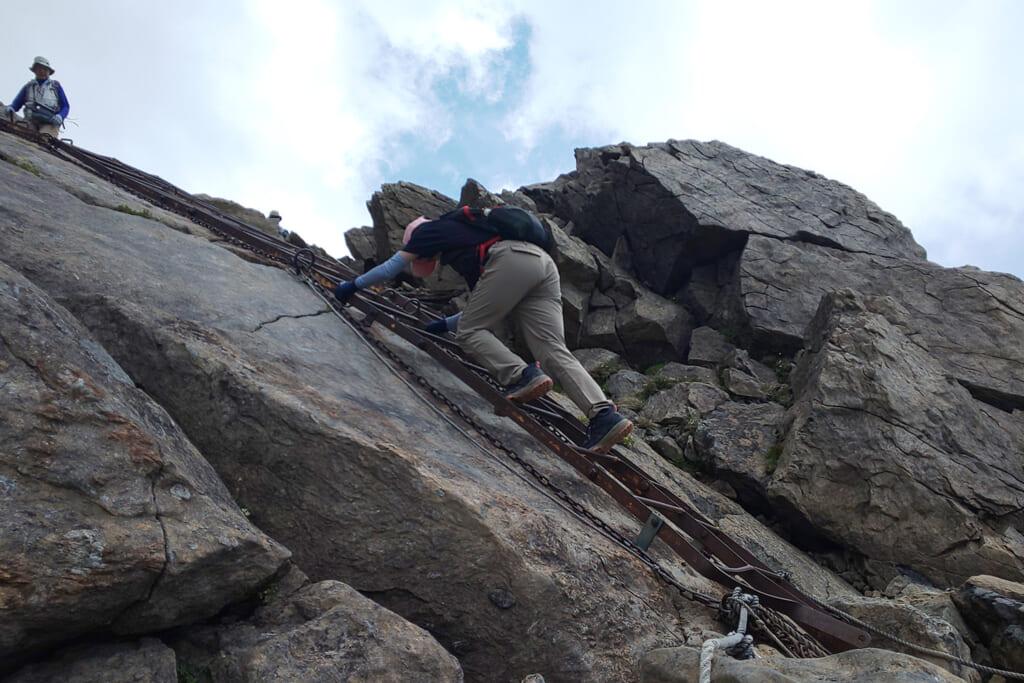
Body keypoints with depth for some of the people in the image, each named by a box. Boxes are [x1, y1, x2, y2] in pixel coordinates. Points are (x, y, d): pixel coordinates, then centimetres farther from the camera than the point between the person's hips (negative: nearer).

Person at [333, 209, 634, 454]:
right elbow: (482, 313, 44)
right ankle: (605, 416, -19)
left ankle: (522, 376, -20)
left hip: (511, 260, -8)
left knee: (469, 331, 1)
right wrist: (445, 324, 50)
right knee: (553, 352, -4)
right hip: (545, 264, 8)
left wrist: (352, 285, 37)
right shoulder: (466, 234, 43)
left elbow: (391, 267, 25)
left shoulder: (430, 230, 23)